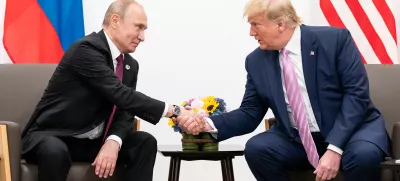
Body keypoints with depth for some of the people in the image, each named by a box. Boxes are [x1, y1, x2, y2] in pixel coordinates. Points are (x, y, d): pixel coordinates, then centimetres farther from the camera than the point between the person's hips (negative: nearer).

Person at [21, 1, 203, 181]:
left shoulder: (130, 65, 7)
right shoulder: (87, 49, -20)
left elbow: (125, 111, 1)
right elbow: (121, 96, -28)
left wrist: (113, 142, -21)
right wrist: (173, 111, -28)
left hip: (92, 141, 7)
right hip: (53, 137, -7)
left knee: (145, 142, -13)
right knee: (55, 151, -40)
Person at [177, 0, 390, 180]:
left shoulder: (335, 39, -11)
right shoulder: (256, 61, 1)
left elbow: (356, 94, -16)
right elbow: (249, 114, 4)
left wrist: (334, 148, -26)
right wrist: (210, 124, -16)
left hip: (352, 128, -3)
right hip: (296, 139, 4)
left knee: (363, 154, -36)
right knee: (256, 149, -23)